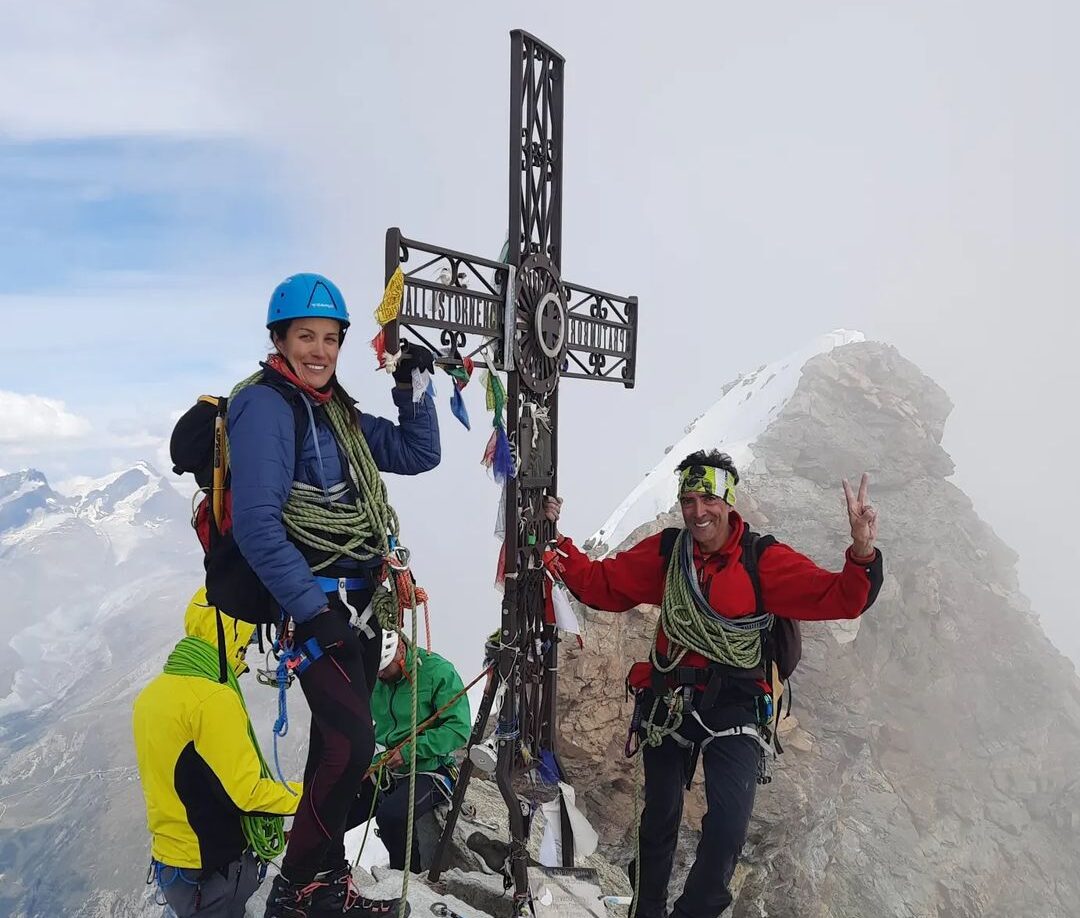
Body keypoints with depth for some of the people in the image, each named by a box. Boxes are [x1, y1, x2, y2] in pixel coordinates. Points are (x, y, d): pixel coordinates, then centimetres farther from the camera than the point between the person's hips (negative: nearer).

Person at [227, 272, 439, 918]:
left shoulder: (337, 411, 13)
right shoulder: (266, 405, -13)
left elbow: (419, 454, 17)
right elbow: (257, 523, -20)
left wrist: (414, 388, 2)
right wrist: (314, 611, -21)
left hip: (358, 603, 9)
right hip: (316, 604, -9)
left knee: (339, 745, 14)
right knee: (352, 744, -13)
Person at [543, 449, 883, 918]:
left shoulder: (765, 560, -10)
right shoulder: (663, 553, -2)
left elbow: (839, 598, -17)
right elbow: (600, 584, 3)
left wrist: (862, 553, -35)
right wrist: (556, 541, -6)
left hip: (734, 707, -2)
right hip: (668, 702, 3)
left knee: (728, 823, -17)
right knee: (659, 819, 18)